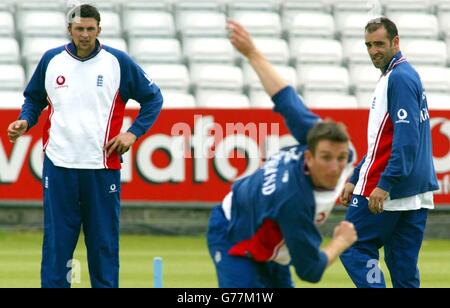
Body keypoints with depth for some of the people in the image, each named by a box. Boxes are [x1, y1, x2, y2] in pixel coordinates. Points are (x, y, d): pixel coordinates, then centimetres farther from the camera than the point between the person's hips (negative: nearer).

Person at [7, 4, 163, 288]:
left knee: (104, 243, 3)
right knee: (56, 243, 2)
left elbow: (153, 98, 10)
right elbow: (34, 99, 21)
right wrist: (25, 122, 2)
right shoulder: (51, 61, 6)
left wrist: (134, 133, -1)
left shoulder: (118, 62, 1)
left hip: (102, 167, -1)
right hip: (58, 167, 1)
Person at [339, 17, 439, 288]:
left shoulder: (399, 78, -12)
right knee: (404, 267, 7)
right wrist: (355, 180, 25)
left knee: (354, 249, -3)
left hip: (388, 189, -9)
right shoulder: (403, 76, 20)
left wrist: (384, 185, -25)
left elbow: (406, 138, -21)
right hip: (416, 194, 9)